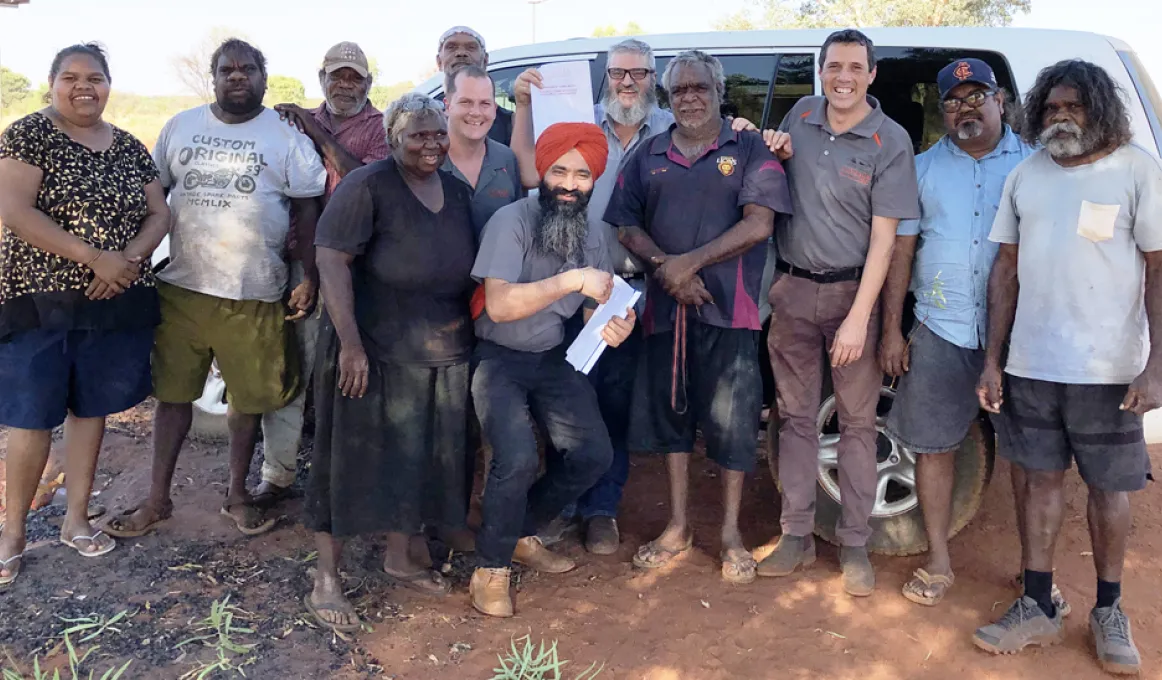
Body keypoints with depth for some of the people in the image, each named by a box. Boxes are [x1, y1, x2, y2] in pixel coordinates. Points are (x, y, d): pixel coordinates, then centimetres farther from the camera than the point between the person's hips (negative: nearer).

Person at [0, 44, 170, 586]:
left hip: (116, 304, 4)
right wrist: (97, 257, -20)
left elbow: (159, 215, 8)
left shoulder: (130, 148, 9)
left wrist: (130, 258, -13)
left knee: (91, 407, 12)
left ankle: (76, 519, 25)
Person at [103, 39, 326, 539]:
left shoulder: (285, 137, 2)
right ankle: (157, 500, 21)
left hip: (253, 295, -2)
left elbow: (308, 208, 0)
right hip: (181, 287, 2)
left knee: (249, 397, 6)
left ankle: (237, 495, 25)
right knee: (172, 393, 8)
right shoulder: (180, 127, 10)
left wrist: (309, 278, -7)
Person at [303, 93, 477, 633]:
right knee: (354, 462, 2)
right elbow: (331, 260, -18)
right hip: (375, 354, -6)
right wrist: (350, 342, -23)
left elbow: (471, 270, 17)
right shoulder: (367, 187, -12)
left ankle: (398, 559, 35)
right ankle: (326, 583, 15)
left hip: (446, 358, 7)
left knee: (420, 461, 16)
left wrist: (474, 333, 12)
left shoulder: (458, 193, 9)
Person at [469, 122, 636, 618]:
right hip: (499, 359, -6)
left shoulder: (593, 239, 3)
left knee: (593, 455, -4)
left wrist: (614, 328, -21)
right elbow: (499, 305, -26)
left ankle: (522, 533, 21)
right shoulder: (512, 221, -16)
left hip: (553, 359, 6)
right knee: (518, 459, -23)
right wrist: (572, 280, -31)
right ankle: (491, 569, 2)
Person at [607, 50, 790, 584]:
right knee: (670, 411, 10)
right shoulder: (647, 156, 14)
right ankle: (677, 527, 24)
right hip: (665, 306, 4)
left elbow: (758, 224, -8)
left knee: (731, 419, 0)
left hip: (729, 309, -3)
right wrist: (664, 265, -11)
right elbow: (627, 226, 8)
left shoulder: (748, 150, 4)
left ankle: (731, 532, 16)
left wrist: (690, 262, -14)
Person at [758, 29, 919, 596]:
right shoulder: (800, 115, 6)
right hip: (792, 288, 4)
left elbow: (883, 237, -11)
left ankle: (854, 546, 14)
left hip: (850, 291, -3)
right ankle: (797, 535, 18)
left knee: (857, 422, 3)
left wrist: (858, 319, -18)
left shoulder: (890, 142, -7)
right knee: (795, 416, 8)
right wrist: (777, 156, -1)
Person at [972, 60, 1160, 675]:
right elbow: (1005, 270, 9)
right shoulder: (1026, 175, 8)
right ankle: (1037, 610, 20)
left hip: (1107, 369, -3)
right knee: (1041, 480, 10)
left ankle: (1108, 612, 25)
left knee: (1108, 487, 8)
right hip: (1031, 366, 3)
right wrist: (993, 360, 5)